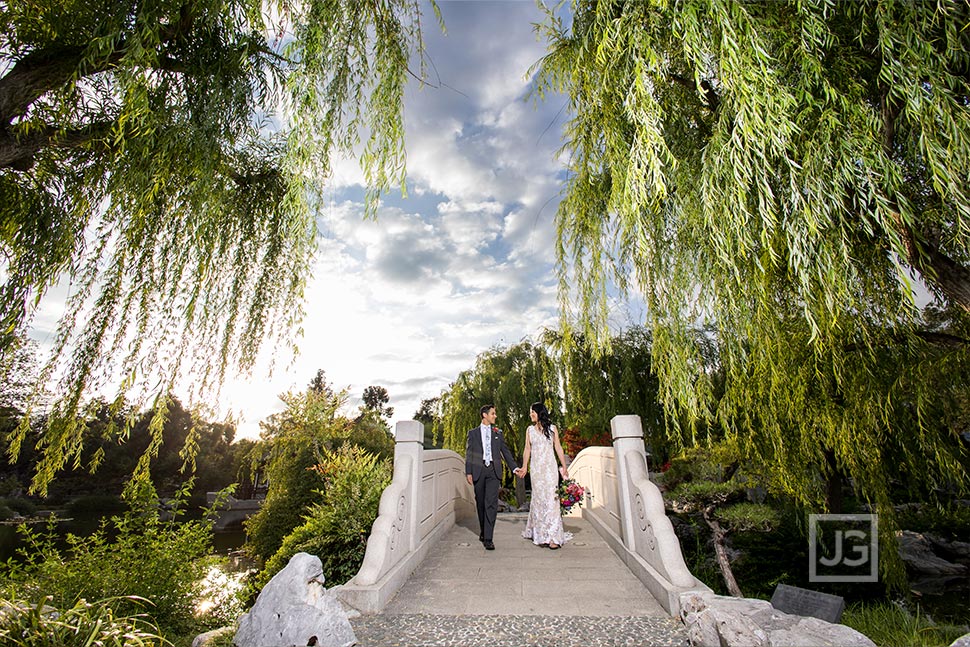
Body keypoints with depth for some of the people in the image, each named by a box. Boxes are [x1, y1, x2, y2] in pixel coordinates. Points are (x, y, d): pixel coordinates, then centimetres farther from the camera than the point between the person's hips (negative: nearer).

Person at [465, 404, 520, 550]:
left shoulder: (498, 432, 13)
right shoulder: (473, 432, 8)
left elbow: (505, 451, 14)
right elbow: (469, 453, 5)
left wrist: (514, 467, 5)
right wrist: (468, 472, -3)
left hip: (493, 471, 0)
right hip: (478, 471, 0)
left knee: (491, 503, -9)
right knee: (480, 503, 10)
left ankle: (488, 538, -7)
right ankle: (483, 531, 31)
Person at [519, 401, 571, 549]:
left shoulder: (552, 428, 4)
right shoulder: (529, 430, 8)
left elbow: (558, 448, 6)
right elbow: (527, 449, 7)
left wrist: (564, 466, 3)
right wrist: (524, 466, -3)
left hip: (550, 467, -2)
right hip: (536, 468, 2)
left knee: (551, 498, -6)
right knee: (538, 498, 5)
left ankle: (554, 536, -2)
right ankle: (540, 534, 17)